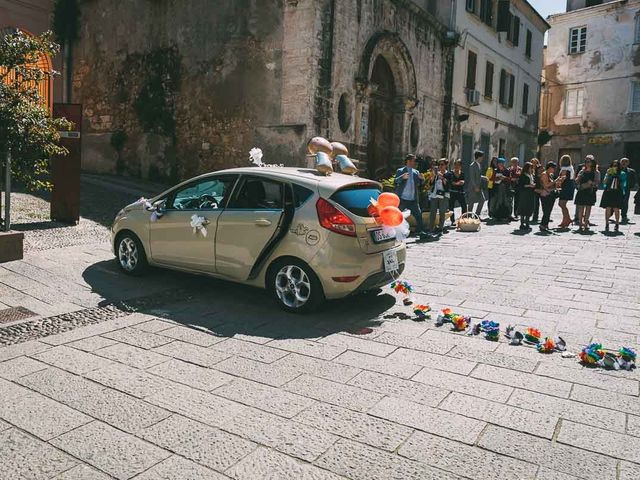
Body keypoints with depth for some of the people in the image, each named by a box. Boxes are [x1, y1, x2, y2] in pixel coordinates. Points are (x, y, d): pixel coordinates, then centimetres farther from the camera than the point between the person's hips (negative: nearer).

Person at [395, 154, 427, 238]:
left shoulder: (416, 172, 14)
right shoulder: (400, 171, 1)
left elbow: (420, 184, 11)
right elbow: (395, 182, -12)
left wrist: (422, 179, -11)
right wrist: (402, 177, -31)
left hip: (413, 199, 4)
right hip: (402, 199, -4)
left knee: (418, 214, -1)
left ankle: (420, 231, 6)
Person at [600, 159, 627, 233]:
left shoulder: (622, 174, 5)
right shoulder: (608, 173, 9)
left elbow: (624, 185, 6)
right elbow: (605, 182, -1)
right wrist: (608, 174, -9)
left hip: (617, 193, -1)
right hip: (608, 192, 1)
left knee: (616, 209, 0)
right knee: (608, 209, 0)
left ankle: (617, 225, 10)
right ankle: (607, 225, 6)